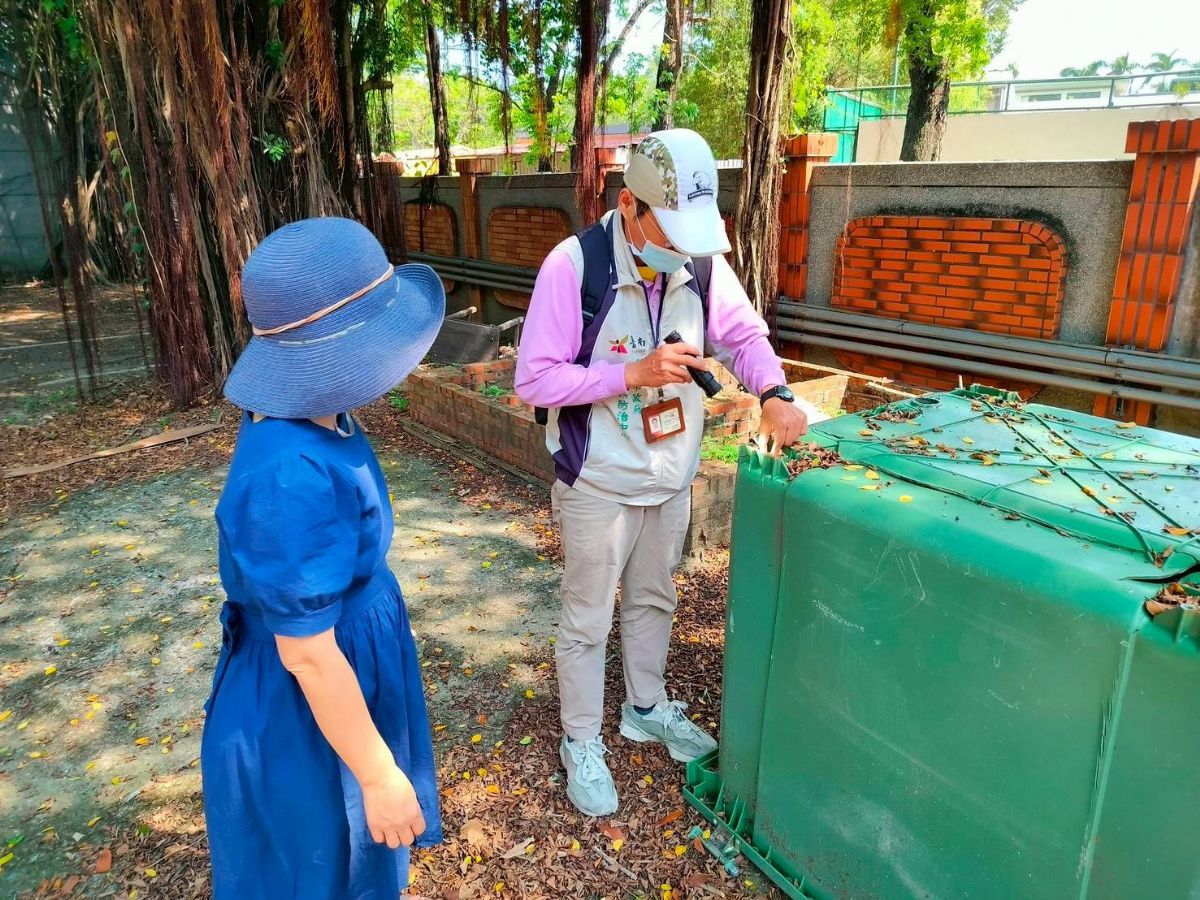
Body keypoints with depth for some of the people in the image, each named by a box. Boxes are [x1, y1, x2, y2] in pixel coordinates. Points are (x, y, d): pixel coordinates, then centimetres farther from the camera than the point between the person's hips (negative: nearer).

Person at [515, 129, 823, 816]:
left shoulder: (701, 261, -8)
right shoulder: (574, 265, -22)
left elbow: (744, 333, 4)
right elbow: (535, 379, -21)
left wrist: (774, 393, -15)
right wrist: (634, 374, -29)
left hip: (672, 476, 5)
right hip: (599, 483, -5)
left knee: (653, 603, 24)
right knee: (588, 621, 11)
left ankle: (647, 708, 48)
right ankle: (582, 743, 33)